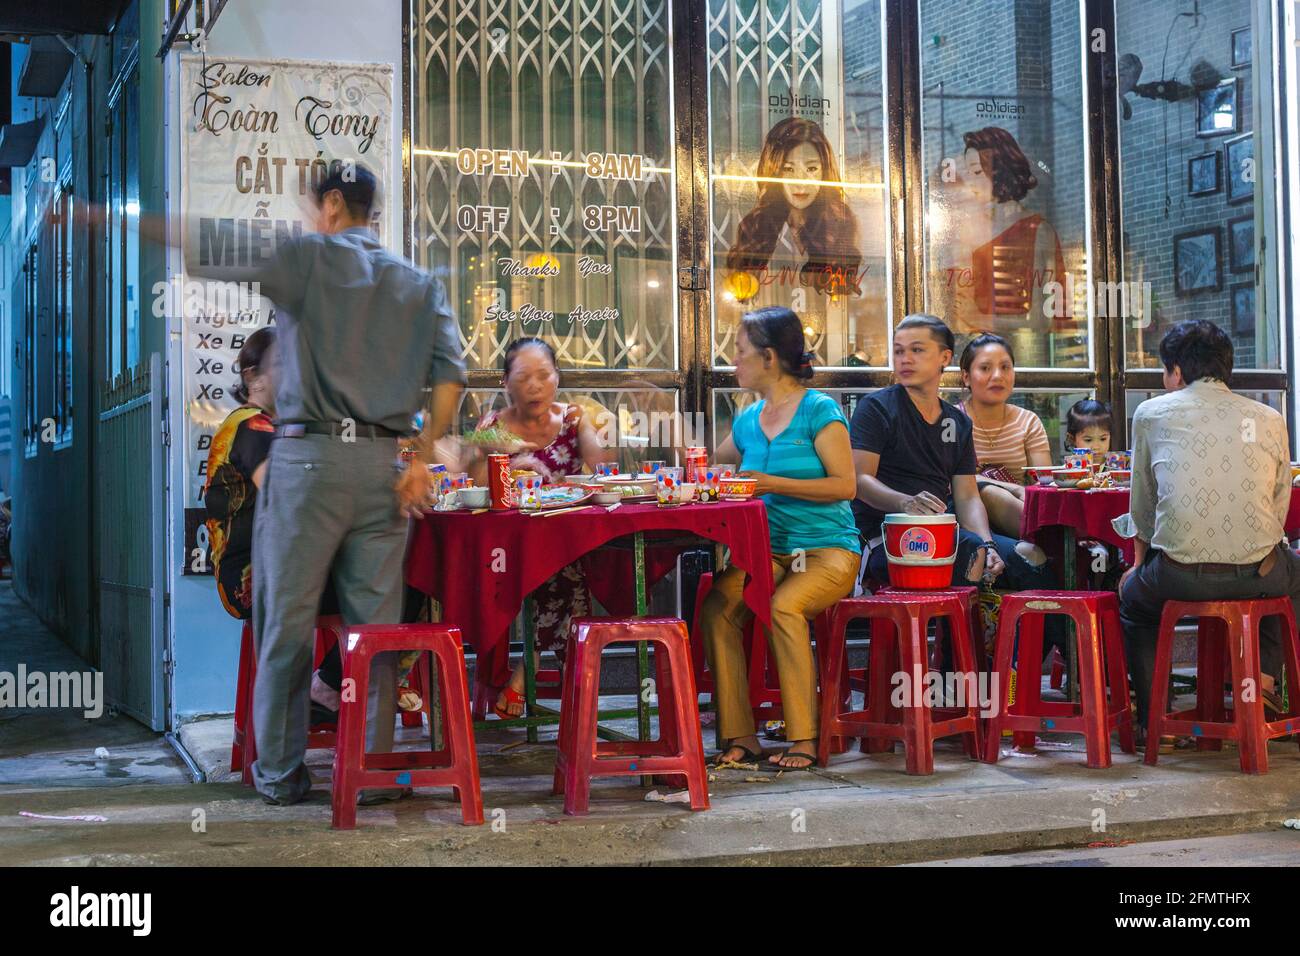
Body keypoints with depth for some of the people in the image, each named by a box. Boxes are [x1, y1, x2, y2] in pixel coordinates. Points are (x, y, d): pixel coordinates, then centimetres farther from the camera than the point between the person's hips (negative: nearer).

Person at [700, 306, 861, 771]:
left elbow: (845, 485, -12)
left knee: (783, 607, -33)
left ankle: (803, 740, -22)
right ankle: (740, 736, -18)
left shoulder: (819, 410, -5)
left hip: (828, 550, -5)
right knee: (716, 606, -23)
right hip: (769, 552, 5)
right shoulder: (748, 420, 15)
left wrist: (771, 483, -16)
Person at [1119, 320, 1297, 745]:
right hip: (1258, 577, 1)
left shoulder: (1151, 414, 5)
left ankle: (1151, 717, 24)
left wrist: (1141, 563, 29)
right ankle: (1262, 675, 22)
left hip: (1179, 577, -1)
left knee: (1133, 593, 32)